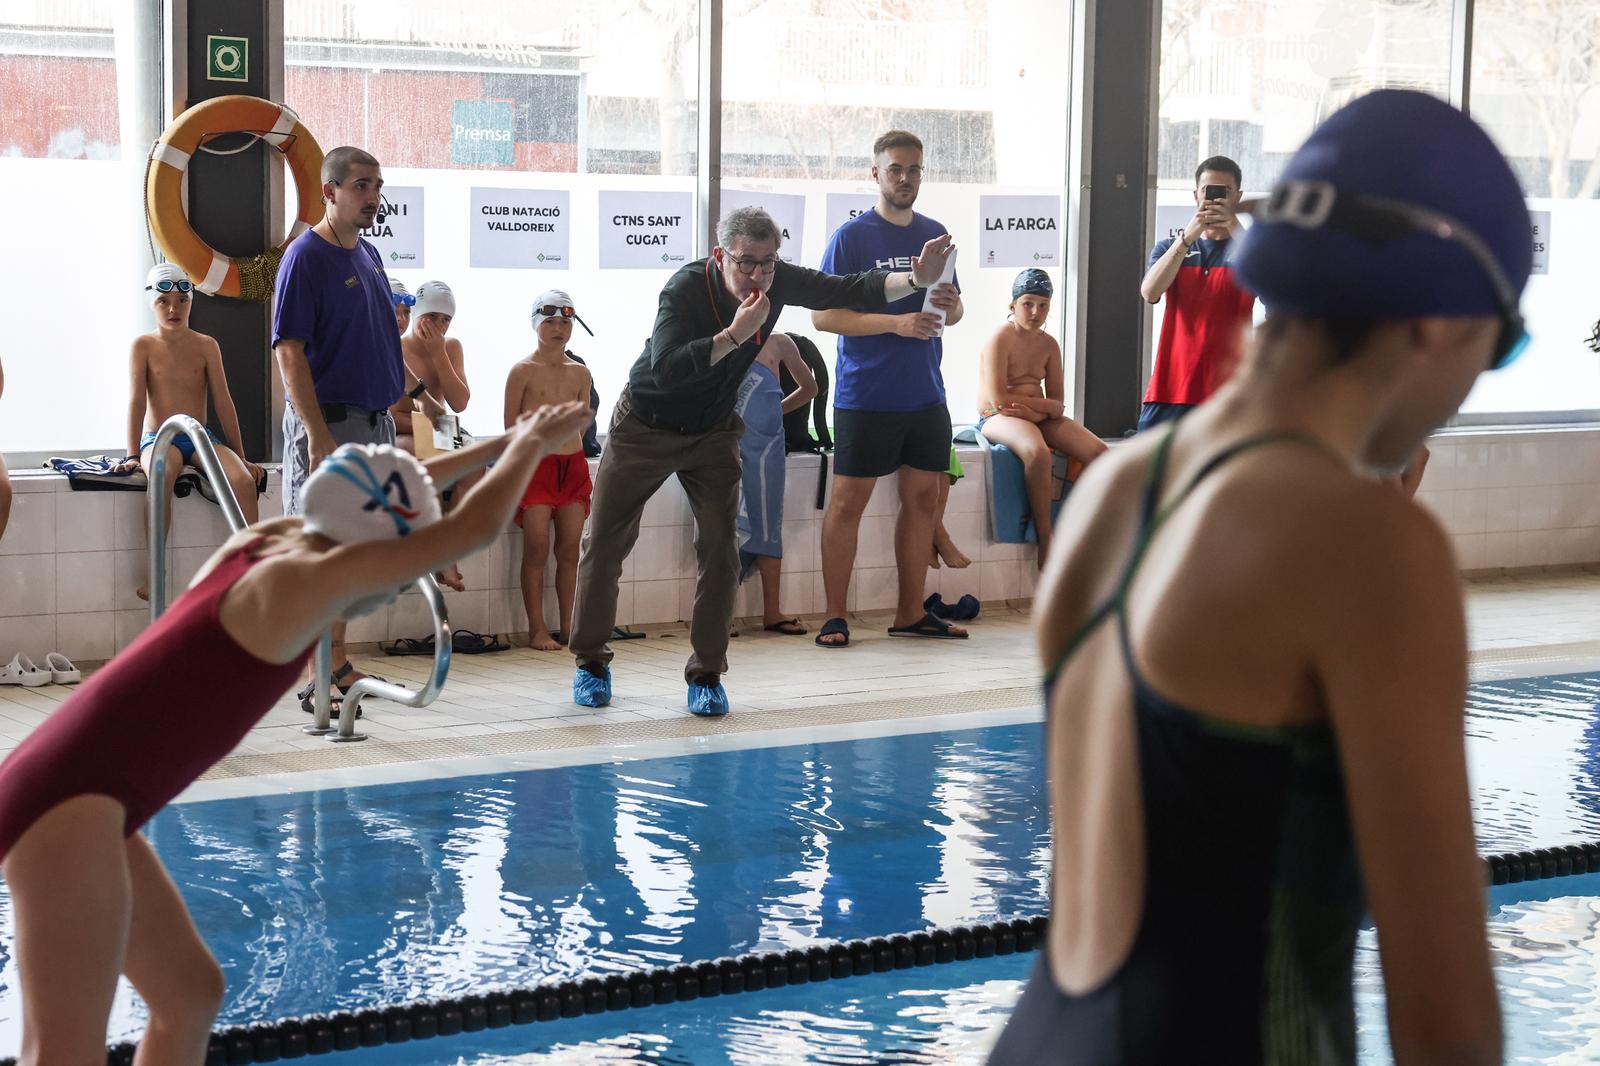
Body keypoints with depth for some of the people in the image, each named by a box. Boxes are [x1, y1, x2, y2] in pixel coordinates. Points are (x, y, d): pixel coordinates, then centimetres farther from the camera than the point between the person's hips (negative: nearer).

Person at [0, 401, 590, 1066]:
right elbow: (474, 529, -10)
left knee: (191, 993, 20)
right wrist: (531, 444, 7)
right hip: (71, 808, -10)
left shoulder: (260, 543, 13)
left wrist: (501, 444, 37)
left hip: (61, 793, 10)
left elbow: (375, 496, 31)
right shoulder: (305, 580, -12)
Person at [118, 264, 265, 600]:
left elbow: (223, 402, 5)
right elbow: (136, 400, -8)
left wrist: (240, 457, 4)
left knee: (244, 479, -28)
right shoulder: (143, 345, 0)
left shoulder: (206, 346, 6)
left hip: (201, 437, 3)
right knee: (161, 476, -40)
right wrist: (133, 455, -16)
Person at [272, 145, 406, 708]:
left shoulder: (368, 256, 14)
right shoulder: (305, 257, -11)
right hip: (328, 422, -8)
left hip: (374, 422, 8)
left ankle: (338, 666, 21)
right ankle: (324, 679, -1)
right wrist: (319, 435, -22)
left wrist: (390, 416, 17)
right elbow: (290, 352, -16)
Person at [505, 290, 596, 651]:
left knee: (569, 549, 4)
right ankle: (537, 630, -4)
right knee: (537, 548, -8)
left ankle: (566, 627, 10)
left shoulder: (580, 373, 11)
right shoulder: (523, 371, -2)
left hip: (573, 464, 4)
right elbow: (511, 424, -2)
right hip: (536, 463, -4)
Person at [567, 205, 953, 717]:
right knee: (605, 543, 1)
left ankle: (706, 674, 4)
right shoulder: (686, 289, -30)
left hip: (713, 432, 4)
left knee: (720, 549, -6)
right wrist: (735, 334, -46)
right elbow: (665, 369, -42)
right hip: (644, 427, -4)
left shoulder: (778, 281, -15)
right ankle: (590, 662, 18)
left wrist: (917, 279, -30)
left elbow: (850, 291, -14)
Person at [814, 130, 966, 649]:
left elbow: (953, 313, 20)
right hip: (865, 394, -6)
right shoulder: (852, 236, -5)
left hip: (925, 394, 6)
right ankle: (835, 616, 3)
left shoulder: (934, 234, 12)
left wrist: (950, 306, -5)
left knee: (922, 498, 8)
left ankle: (911, 612, 18)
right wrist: (896, 323, -20)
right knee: (848, 501, -3)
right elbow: (822, 315, -11)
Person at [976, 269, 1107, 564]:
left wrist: (1034, 409, -15)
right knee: (1037, 452, -39)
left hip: (1039, 417, 7)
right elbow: (998, 400, -18)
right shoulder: (1000, 339, -10)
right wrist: (1039, 404, -8)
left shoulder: (1049, 345, 11)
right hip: (997, 418, -7)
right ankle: (1046, 542, -30)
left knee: (1098, 452, -13)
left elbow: (1057, 404, 6)